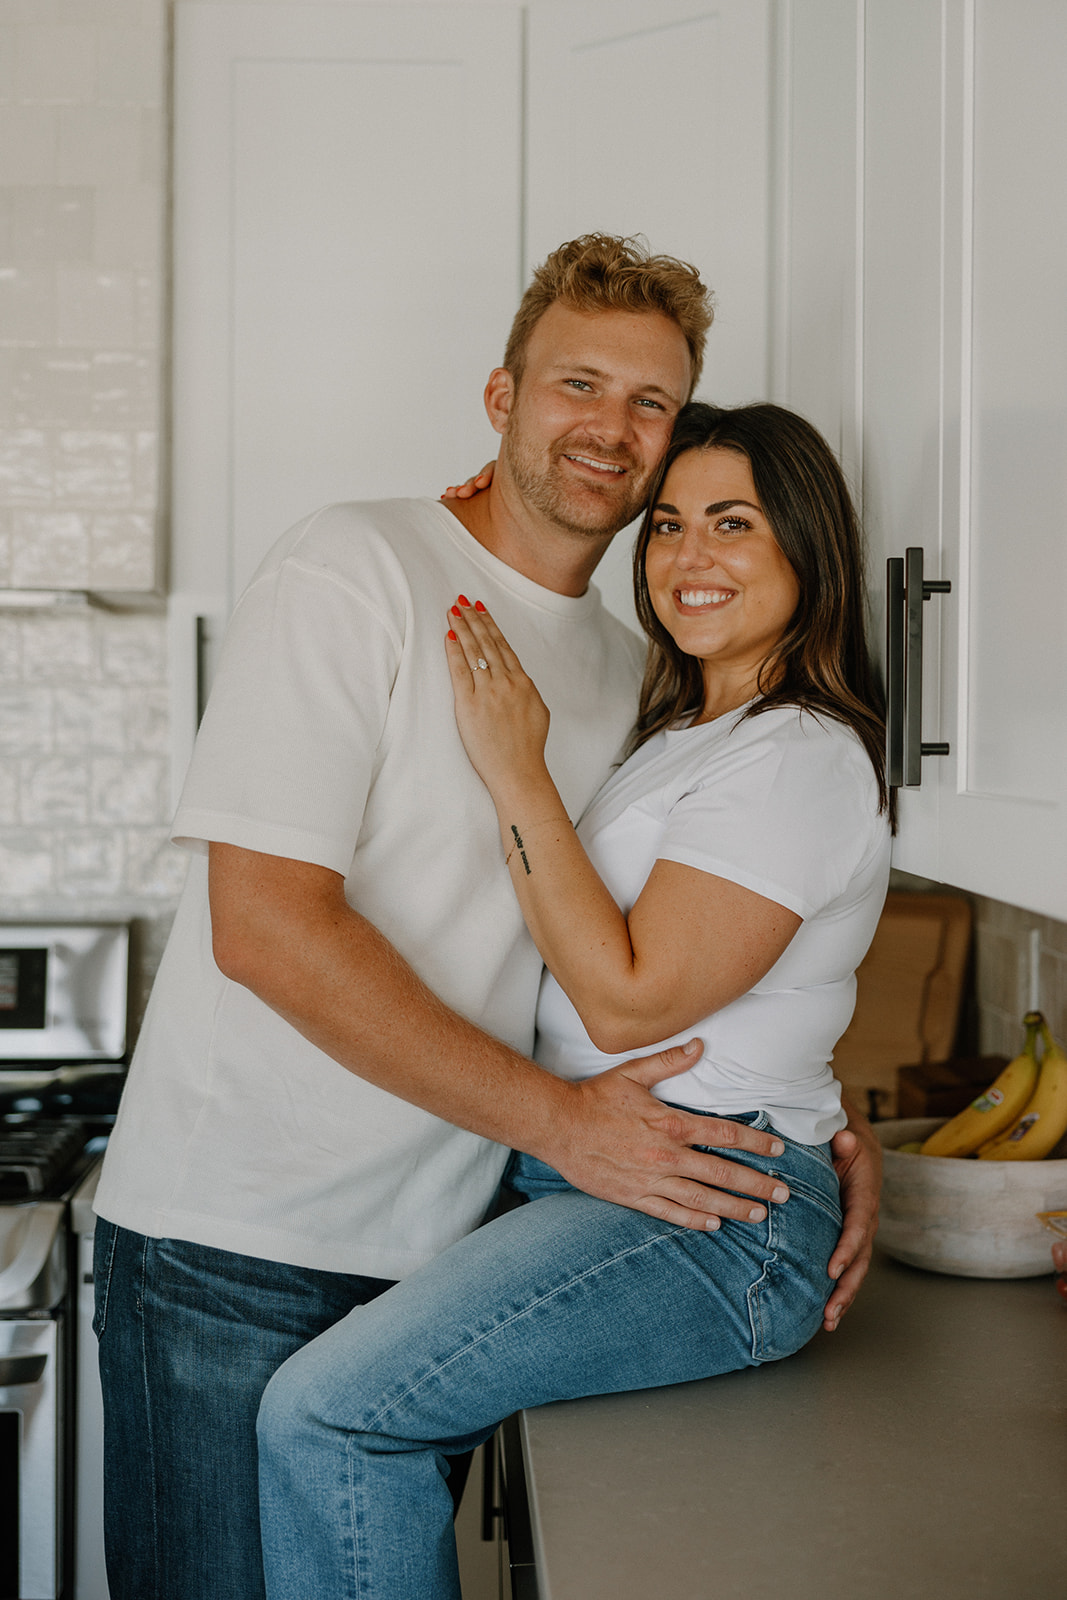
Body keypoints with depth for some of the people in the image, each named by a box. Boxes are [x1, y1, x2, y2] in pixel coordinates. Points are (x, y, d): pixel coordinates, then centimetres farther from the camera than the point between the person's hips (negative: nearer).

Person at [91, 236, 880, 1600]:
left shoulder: (633, 677, 11)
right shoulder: (351, 569, -10)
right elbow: (266, 925, -19)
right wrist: (560, 1120, -19)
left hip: (438, 1254, 6)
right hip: (233, 1243, -5)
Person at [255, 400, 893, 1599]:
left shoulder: (803, 758, -12)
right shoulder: (680, 736, 18)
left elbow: (628, 999, -18)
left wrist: (519, 774, -15)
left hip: (707, 1218, -10)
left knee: (324, 1414, -19)